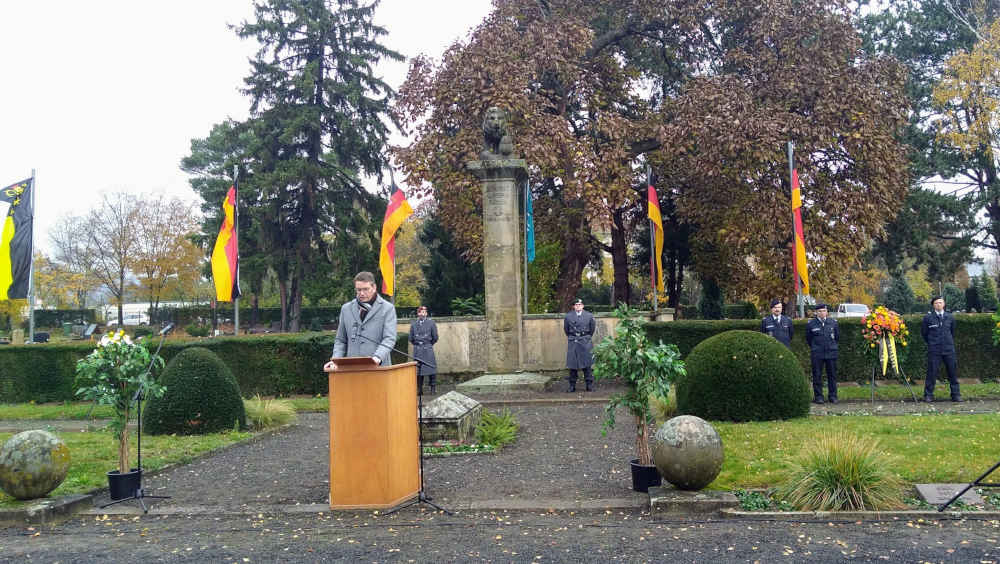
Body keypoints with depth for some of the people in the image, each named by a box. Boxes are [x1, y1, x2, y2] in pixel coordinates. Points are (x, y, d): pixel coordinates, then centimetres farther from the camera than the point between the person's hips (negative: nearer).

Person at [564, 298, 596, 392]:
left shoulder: (589, 316, 1)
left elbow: (592, 328, 13)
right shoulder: (568, 316, 1)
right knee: (572, 365, 3)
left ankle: (589, 385, 8)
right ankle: (572, 386, 10)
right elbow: (566, 329, 14)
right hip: (572, 343, 0)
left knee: (587, 364, 0)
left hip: (585, 343, 0)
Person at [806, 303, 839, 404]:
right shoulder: (811, 324, -1)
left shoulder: (833, 322, 5)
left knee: (832, 375, 6)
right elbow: (808, 338, 11)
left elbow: (837, 337, 17)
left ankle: (832, 396, 14)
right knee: (817, 376, 1)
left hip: (831, 353, 2)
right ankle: (818, 396, 8)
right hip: (817, 354, -1)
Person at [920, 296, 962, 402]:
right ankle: (928, 395, 8)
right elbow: (923, 333, 8)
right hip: (934, 350, -2)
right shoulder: (928, 318, -2)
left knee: (953, 372, 6)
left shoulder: (950, 317, 6)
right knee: (932, 372, 0)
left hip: (949, 349, 3)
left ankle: (956, 394, 15)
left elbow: (952, 332, 20)